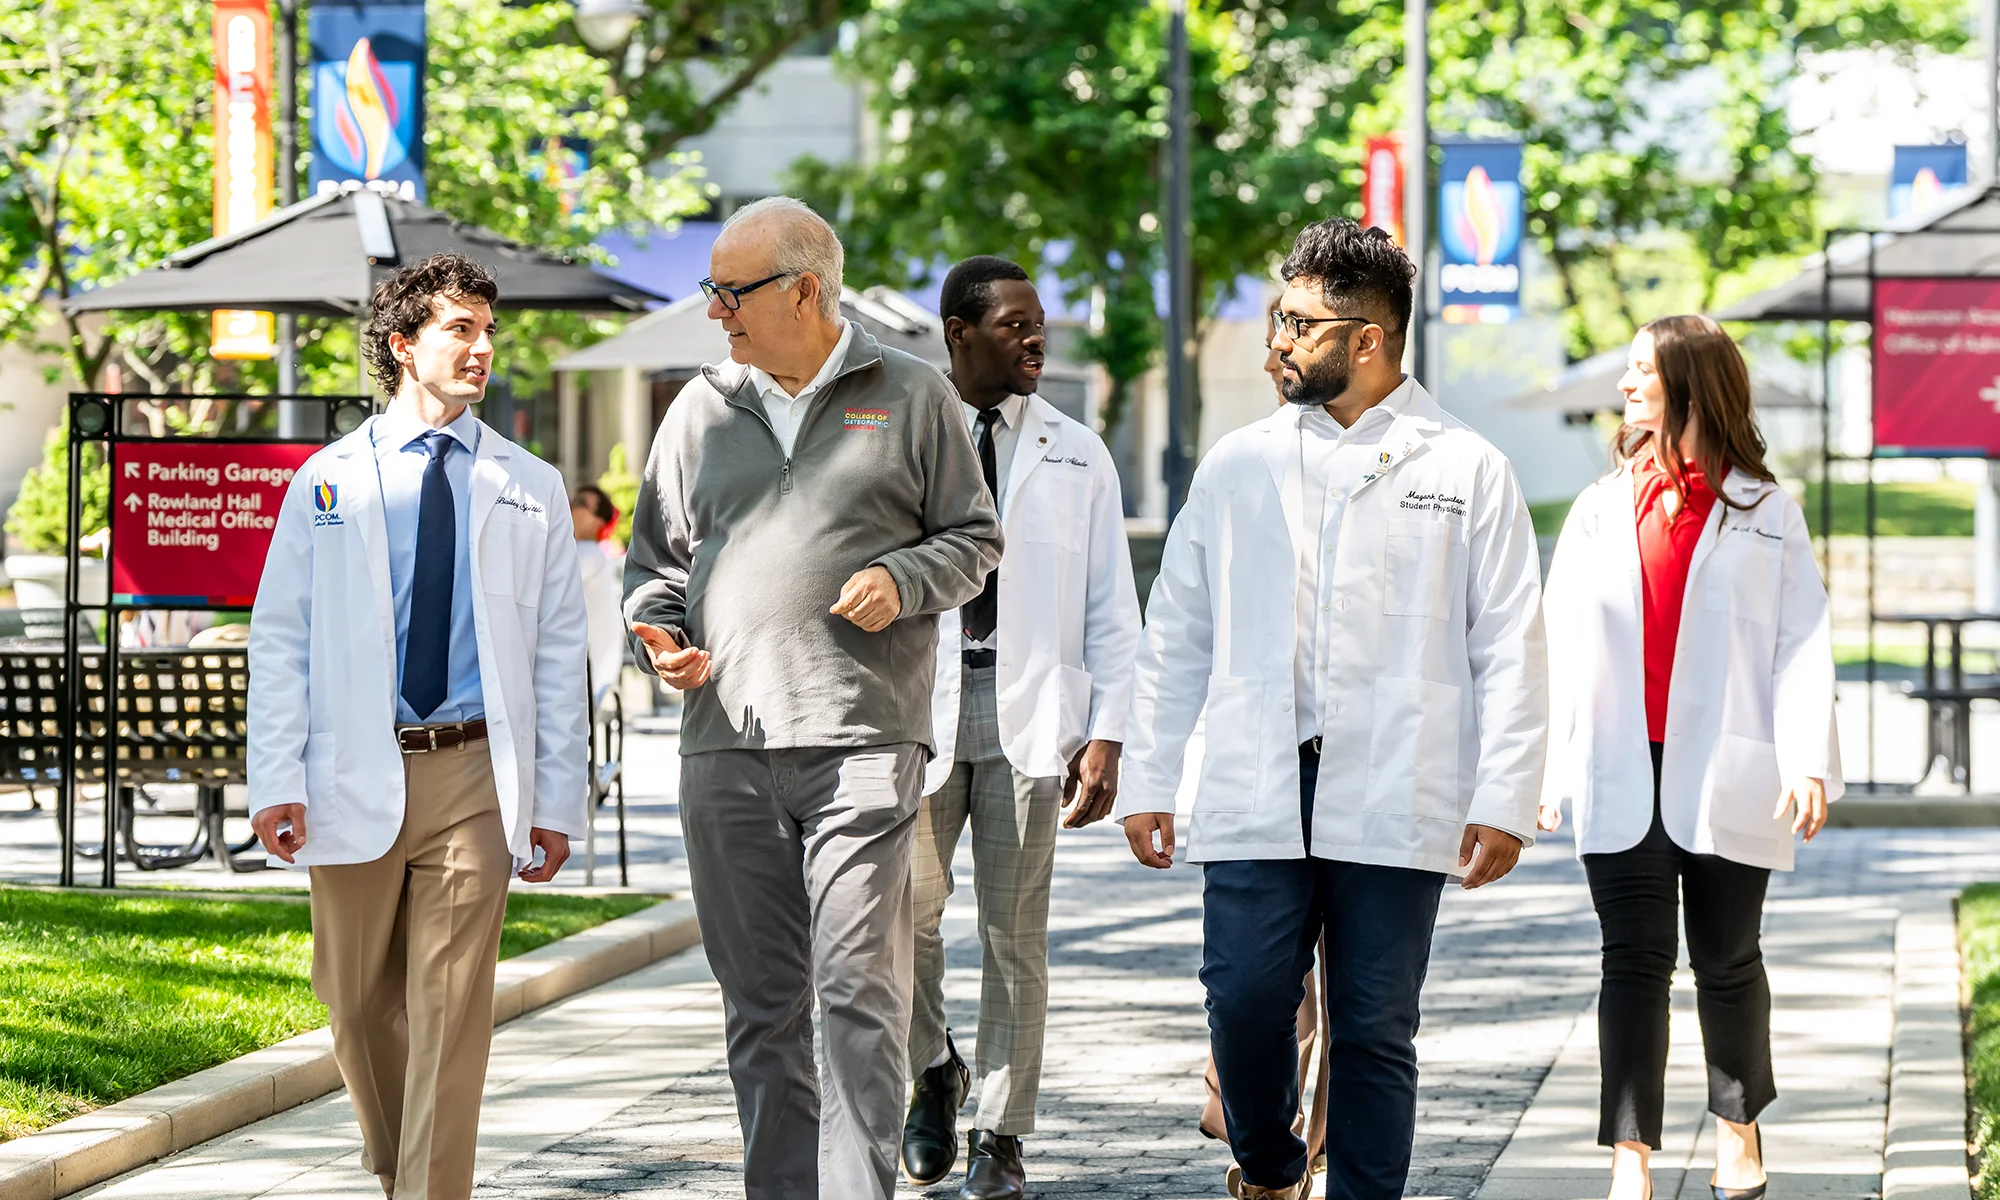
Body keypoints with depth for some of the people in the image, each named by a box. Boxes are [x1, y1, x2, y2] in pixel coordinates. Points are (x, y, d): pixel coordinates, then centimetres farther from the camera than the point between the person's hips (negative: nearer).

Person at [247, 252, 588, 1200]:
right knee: (360, 1004, 9)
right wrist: (277, 782, -7)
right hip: (354, 775, 1)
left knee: (450, 1011, -6)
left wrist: (557, 800, 2)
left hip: (475, 775, 0)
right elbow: (280, 637, 3)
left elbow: (558, 652, 8)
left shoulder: (528, 490, 9)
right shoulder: (328, 482, 6)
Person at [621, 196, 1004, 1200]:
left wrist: (902, 581, -10)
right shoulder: (702, 409, 14)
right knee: (760, 1003, 8)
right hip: (726, 743, 4)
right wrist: (659, 635, 0)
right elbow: (655, 557, 20)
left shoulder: (910, 397, 5)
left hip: (865, 741, -4)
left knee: (860, 993, -11)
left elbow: (975, 537, 9)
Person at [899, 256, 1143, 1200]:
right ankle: (933, 1071, 20)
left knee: (1015, 934, 2)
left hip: (1031, 718, 1)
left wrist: (1106, 734, -1)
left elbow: (1111, 611, 9)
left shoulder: (1077, 456, 10)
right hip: (919, 707, -1)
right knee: (904, 910, -7)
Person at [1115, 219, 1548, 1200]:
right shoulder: (1236, 467, 12)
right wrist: (1146, 780, 9)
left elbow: (1510, 649, 2)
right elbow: (1175, 637, 15)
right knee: (1244, 1003, -6)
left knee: (1374, 1033, 0)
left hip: (1394, 806, -2)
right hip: (1254, 802, 2)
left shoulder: (1466, 472, 4)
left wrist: (1504, 804, -5)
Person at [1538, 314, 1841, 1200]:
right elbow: (1563, 644, 11)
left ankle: (1738, 1129, 28)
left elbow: (1801, 645, -1)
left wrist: (1809, 762, -11)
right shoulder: (1598, 510, 13)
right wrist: (1547, 763, 3)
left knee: (1727, 962, 9)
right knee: (1635, 961, -4)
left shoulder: (1767, 513, 4)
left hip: (1727, 783, -2)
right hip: (1621, 783, 2)